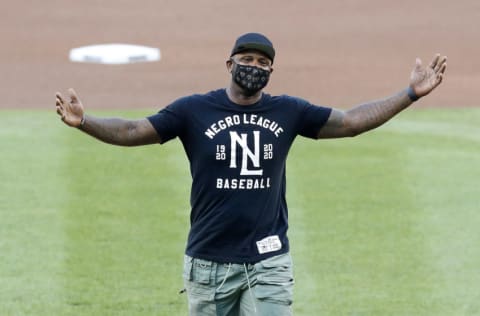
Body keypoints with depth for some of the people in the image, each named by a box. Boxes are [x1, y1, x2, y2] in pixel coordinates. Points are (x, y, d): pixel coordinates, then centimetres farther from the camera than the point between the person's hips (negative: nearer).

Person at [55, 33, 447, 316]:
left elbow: (351, 121, 6)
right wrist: (84, 121, -25)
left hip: (268, 262, 1)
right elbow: (132, 131, -8)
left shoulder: (288, 112, 5)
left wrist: (411, 94, -2)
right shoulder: (194, 110, -2)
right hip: (209, 262, -1)